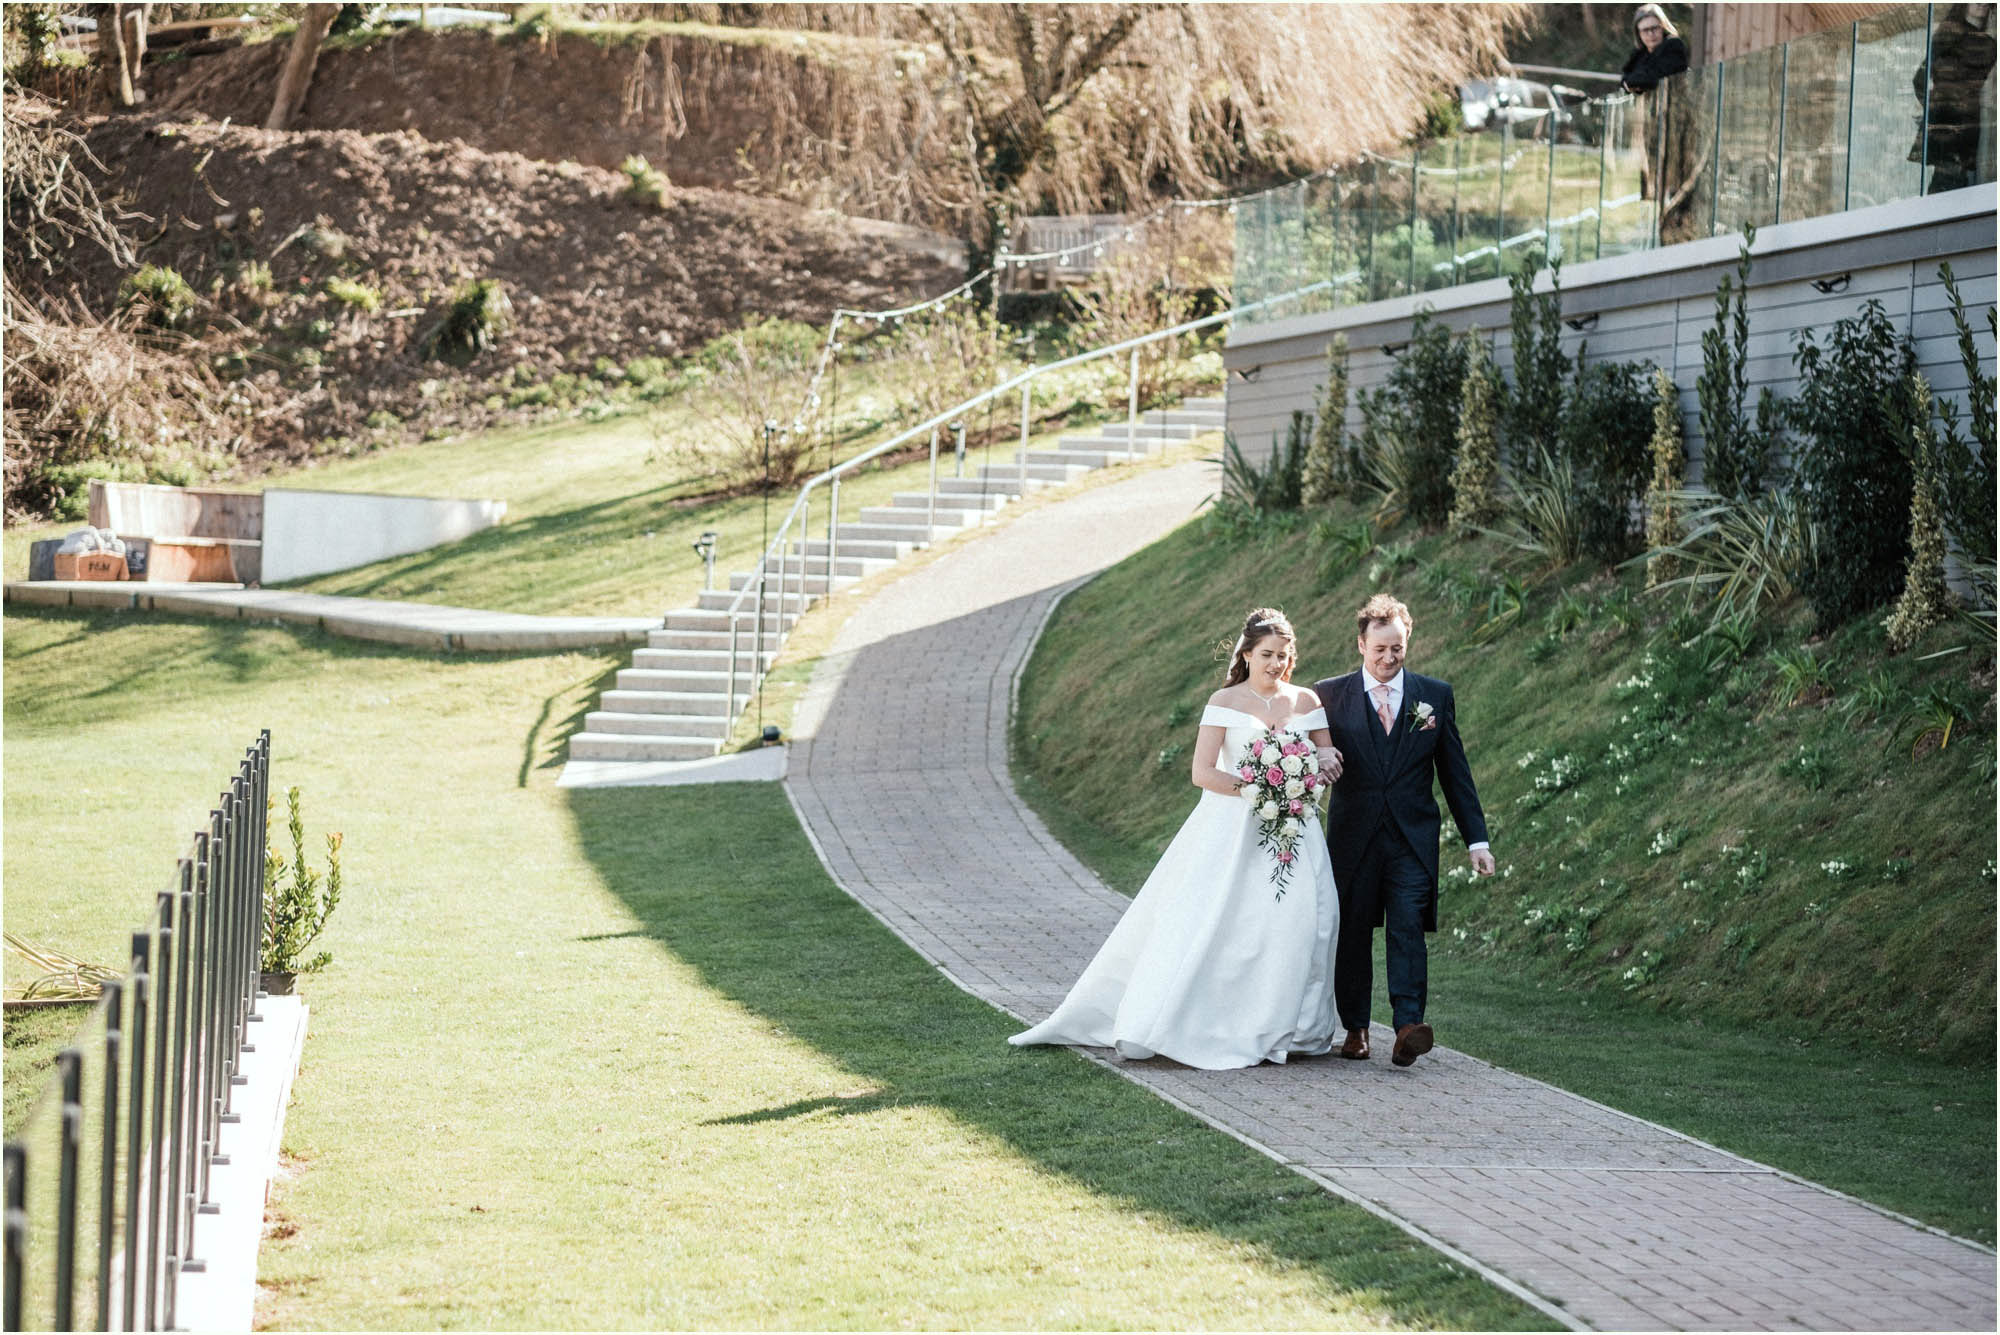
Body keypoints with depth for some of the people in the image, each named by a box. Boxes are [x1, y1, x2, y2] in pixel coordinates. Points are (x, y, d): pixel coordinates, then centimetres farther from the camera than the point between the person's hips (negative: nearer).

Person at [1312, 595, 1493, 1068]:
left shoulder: (1435, 696, 7)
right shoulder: (1329, 695, 3)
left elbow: (1455, 772, 10)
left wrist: (1476, 839, 8)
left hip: (1412, 838, 0)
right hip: (1352, 837, 0)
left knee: (1407, 927, -13)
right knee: (1352, 933, 5)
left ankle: (1409, 1027, -22)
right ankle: (1355, 1029, 15)